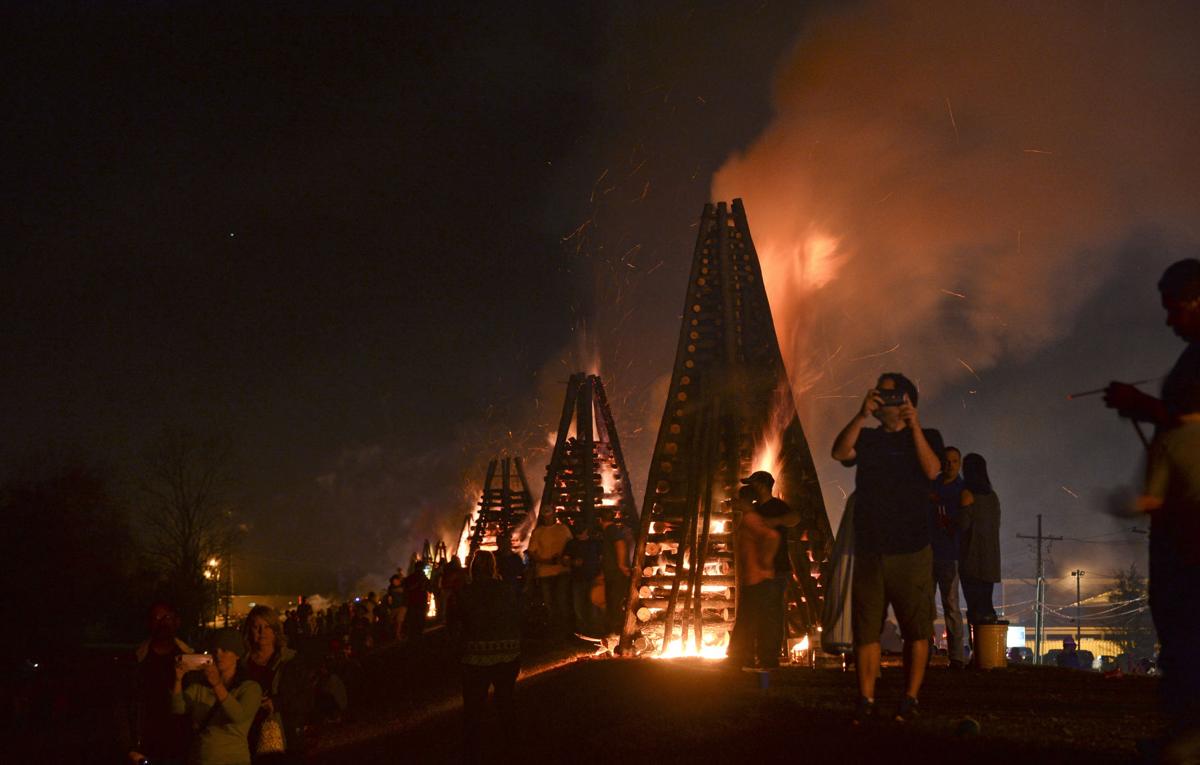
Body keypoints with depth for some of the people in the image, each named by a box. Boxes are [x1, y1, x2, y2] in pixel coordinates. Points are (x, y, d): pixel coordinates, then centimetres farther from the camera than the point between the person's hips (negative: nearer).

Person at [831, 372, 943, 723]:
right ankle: (866, 700, 4)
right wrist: (862, 415, -13)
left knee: (916, 630, -3)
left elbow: (932, 470, -10)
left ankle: (910, 698, 3)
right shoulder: (866, 438, 15)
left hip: (911, 551, -2)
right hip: (868, 551, 2)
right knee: (866, 629, 1)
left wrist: (914, 425, -14)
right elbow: (839, 452, -5)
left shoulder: (925, 437, 9)